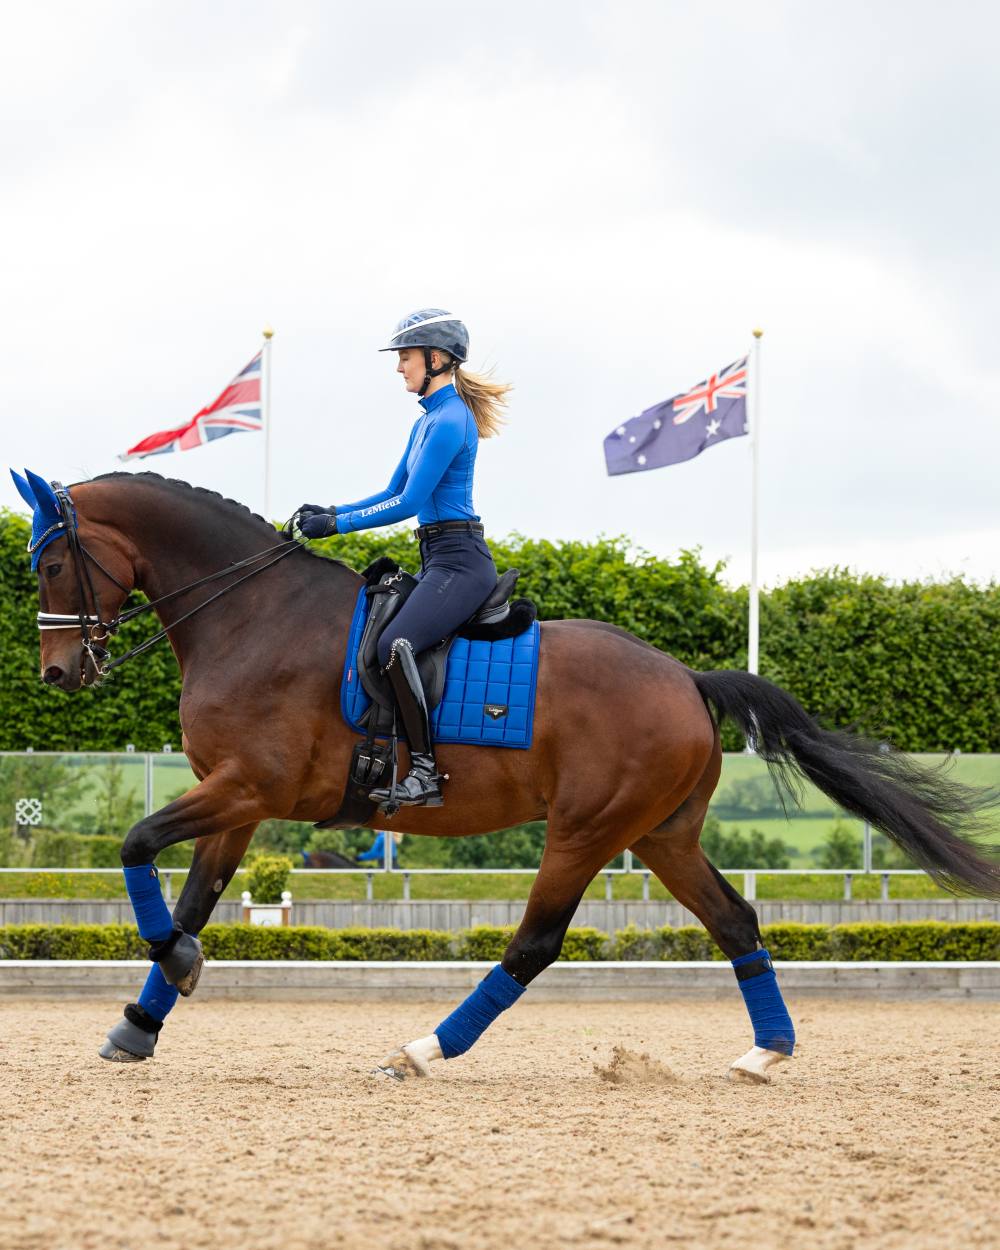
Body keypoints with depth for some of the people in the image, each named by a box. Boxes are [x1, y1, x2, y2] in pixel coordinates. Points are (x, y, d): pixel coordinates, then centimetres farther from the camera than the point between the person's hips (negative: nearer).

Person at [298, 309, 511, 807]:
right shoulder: (427, 421, 18)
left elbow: (408, 503, -17)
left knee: (394, 644, -30)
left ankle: (425, 772, -28)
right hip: (438, 560, 11)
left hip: (459, 562, -11)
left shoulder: (449, 421, -14)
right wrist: (329, 511, 10)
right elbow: (392, 492, 22)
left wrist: (336, 525, -14)